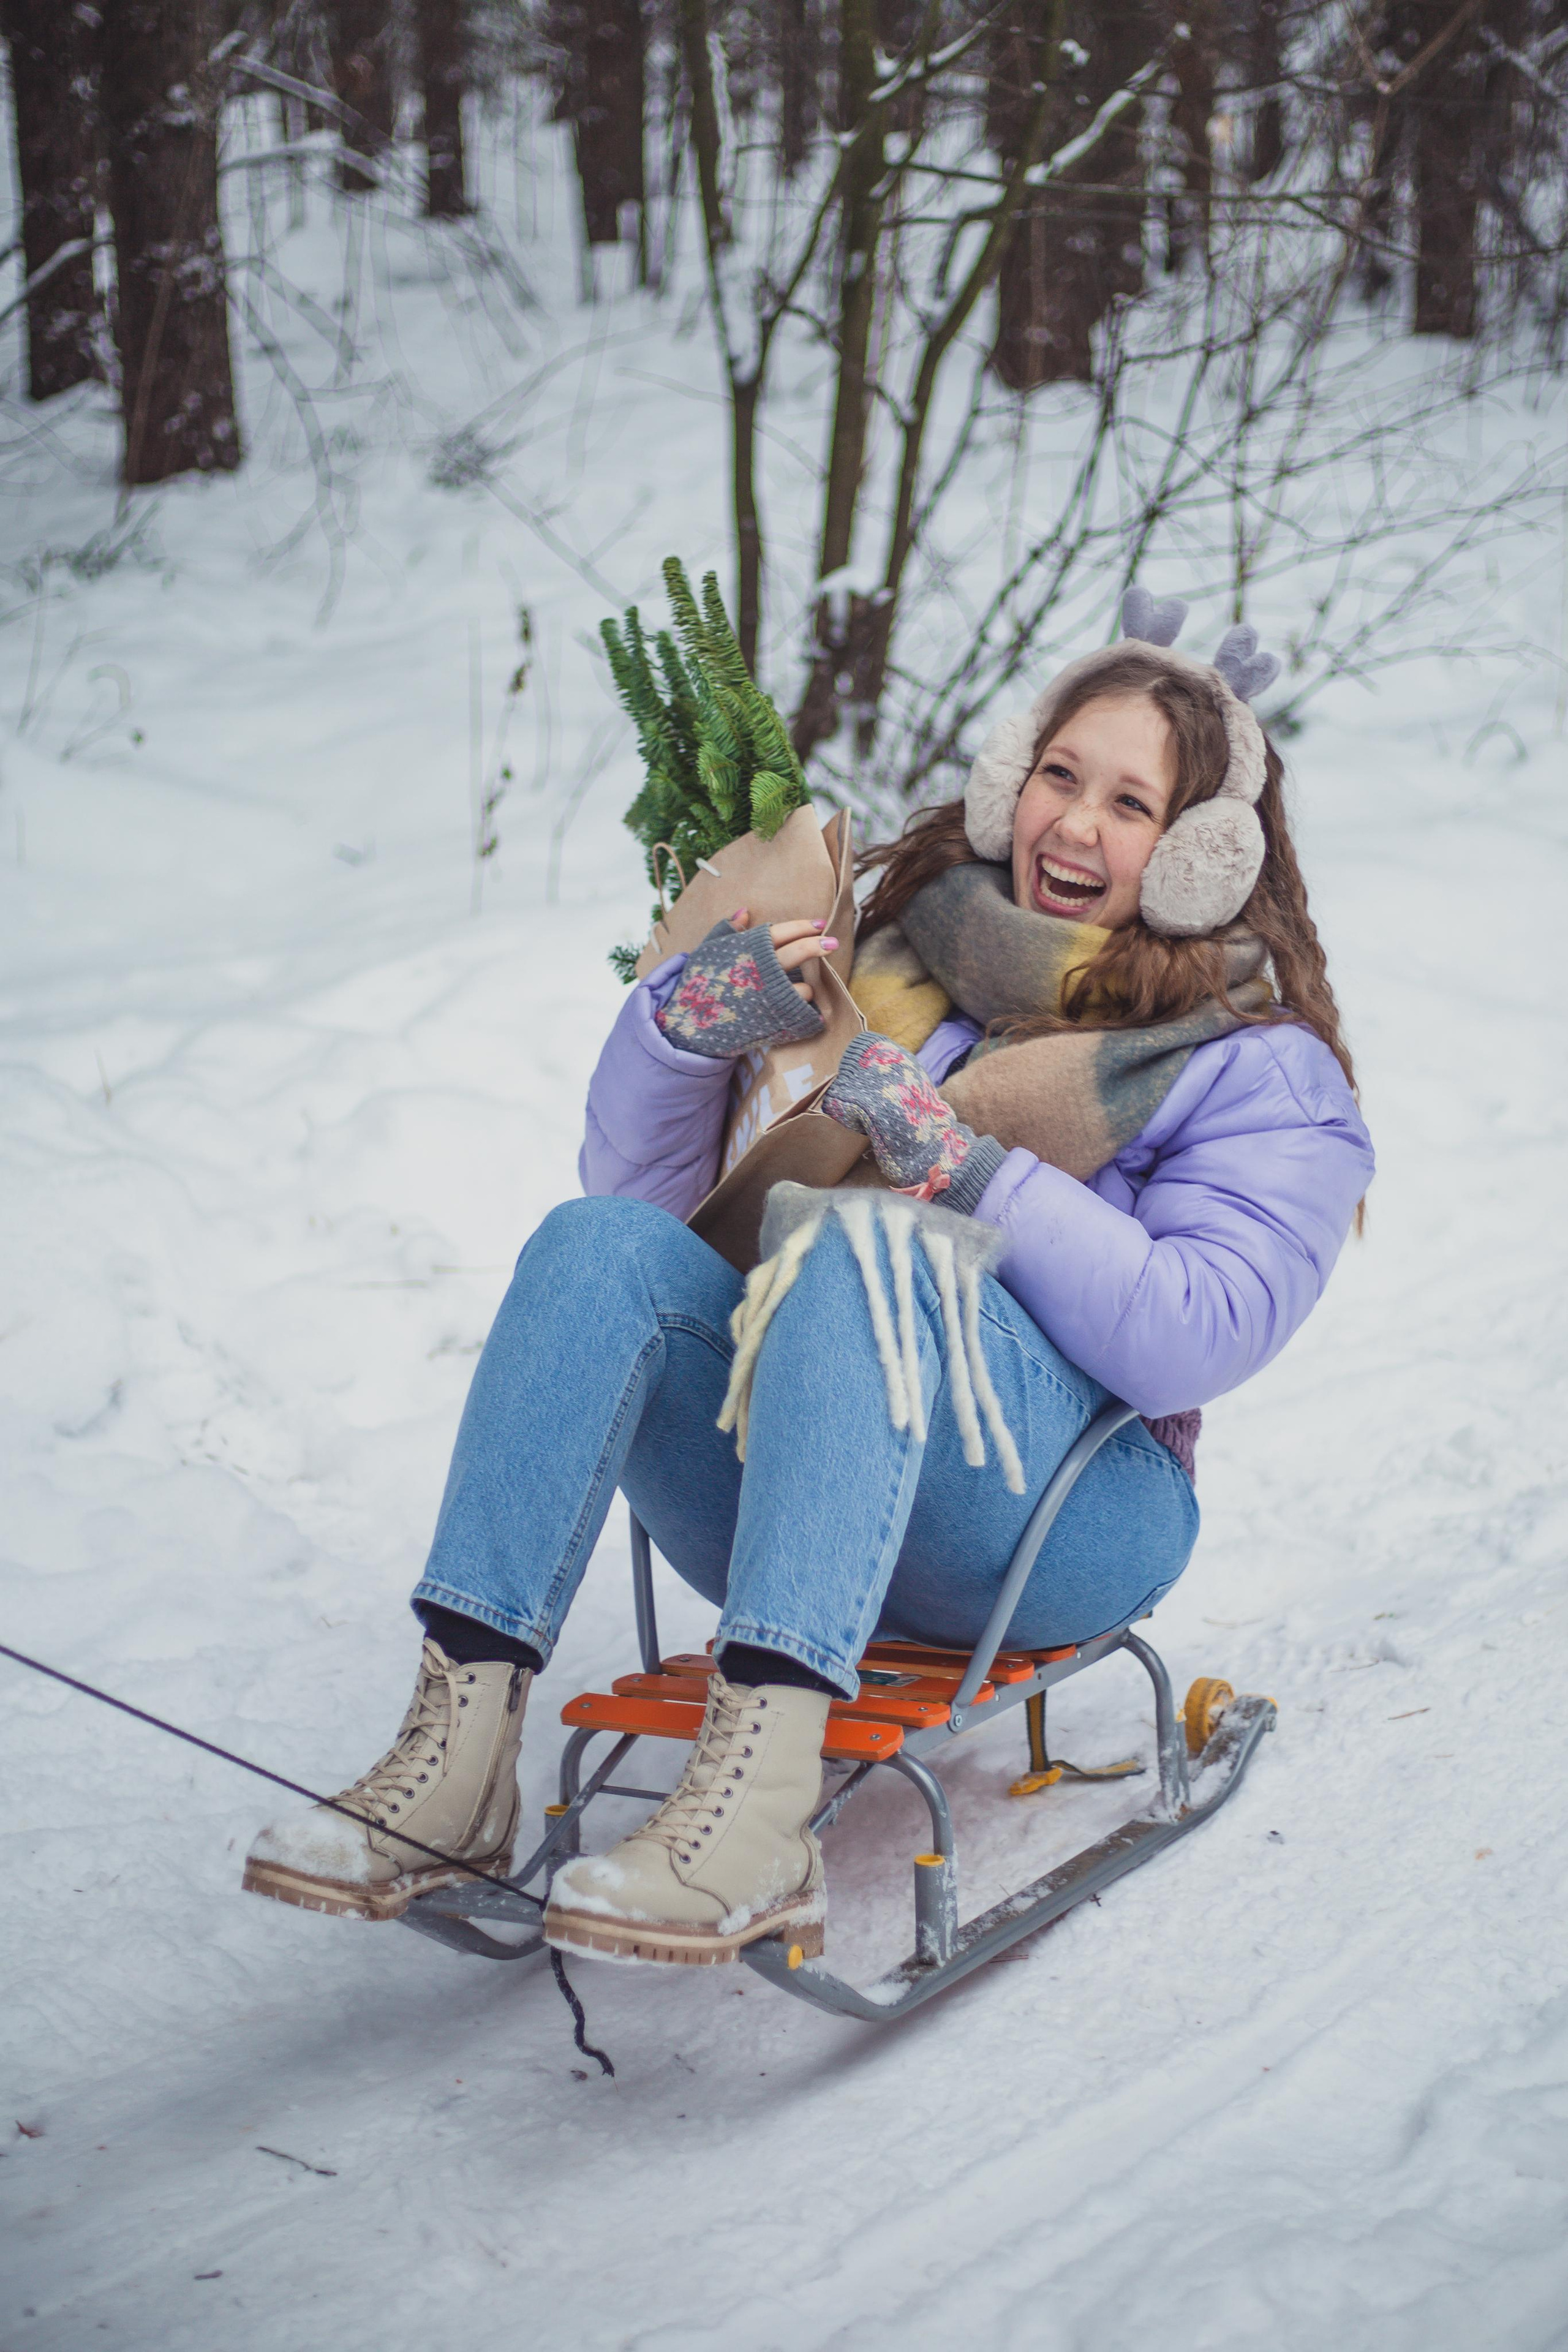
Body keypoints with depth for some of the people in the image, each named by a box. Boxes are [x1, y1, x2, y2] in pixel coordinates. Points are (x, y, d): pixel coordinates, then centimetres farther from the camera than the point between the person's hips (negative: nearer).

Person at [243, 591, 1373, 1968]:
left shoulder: (1262, 1067, 7)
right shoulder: (896, 968, 19)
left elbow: (1202, 1338, -11)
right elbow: (642, 1178, 19)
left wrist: (970, 1172, -18)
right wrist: (684, 1027, -1)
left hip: (1056, 1521, -4)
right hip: (787, 1500, 4)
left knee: (870, 1245, -33)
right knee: (604, 1242, -23)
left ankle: (757, 1809, -50)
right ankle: (458, 1757, -35)